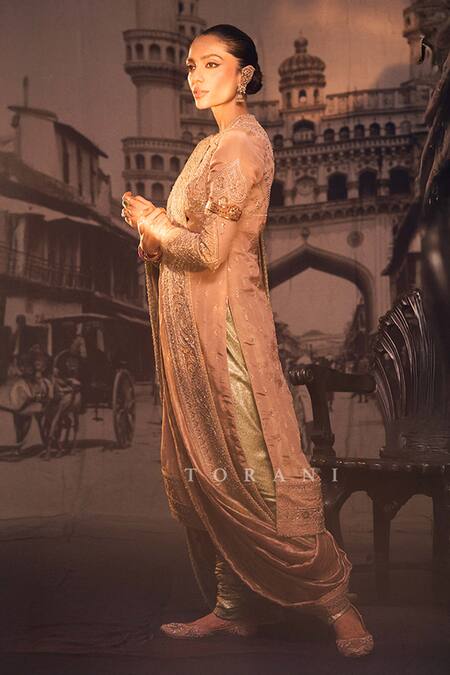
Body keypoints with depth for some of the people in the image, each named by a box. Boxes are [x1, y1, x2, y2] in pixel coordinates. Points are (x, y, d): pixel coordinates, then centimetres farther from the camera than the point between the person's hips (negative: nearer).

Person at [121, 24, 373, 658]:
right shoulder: (216, 145, 18)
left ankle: (335, 601, 6)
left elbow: (209, 251, -19)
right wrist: (154, 225, 1)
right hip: (195, 328, 10)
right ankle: (233, 608, 20)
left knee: (253, 470, -6)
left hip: (225, 323, -10)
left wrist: (150, 223, -4)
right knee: (202, 472, 11)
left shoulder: (240, 143, -12)